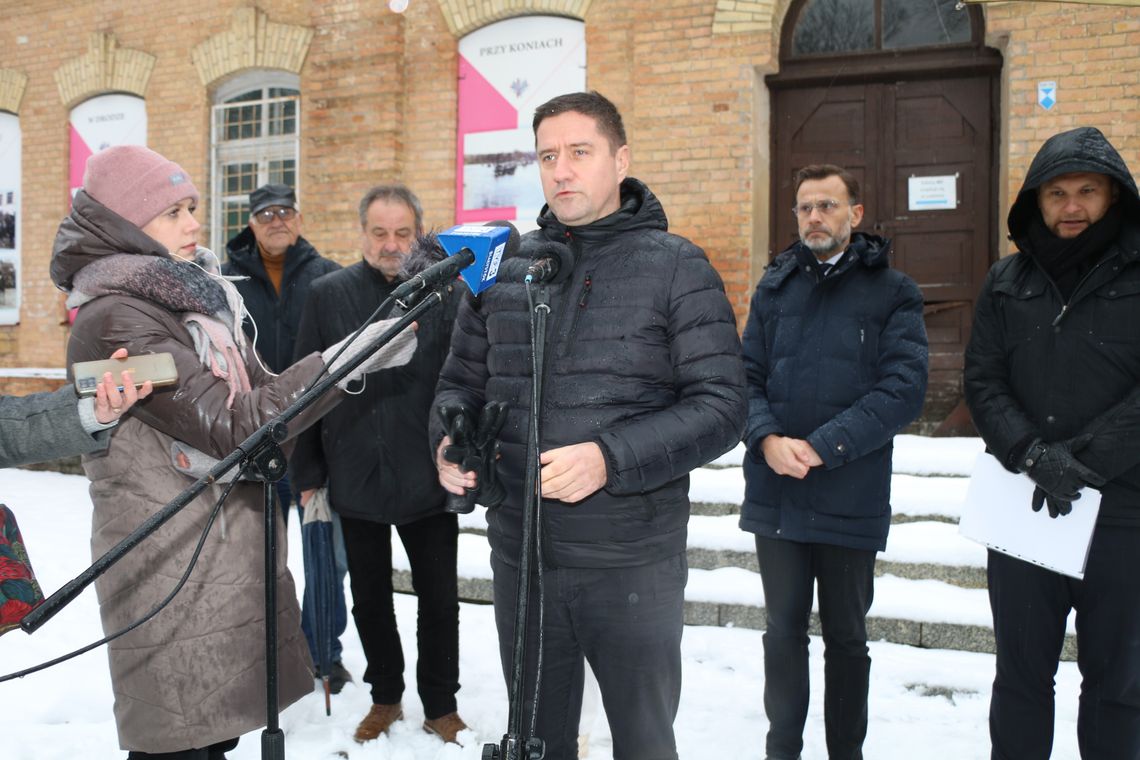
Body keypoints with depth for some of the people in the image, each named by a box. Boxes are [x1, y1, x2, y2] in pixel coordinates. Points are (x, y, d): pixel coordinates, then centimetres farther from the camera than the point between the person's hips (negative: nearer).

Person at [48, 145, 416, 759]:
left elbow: (260, 392, 13)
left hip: (225, 563, 8)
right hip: (173, 573, -8)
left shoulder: (189, 299, 14)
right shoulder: (114, 321, -15)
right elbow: (233, 423, -23)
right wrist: (353, 357, -24)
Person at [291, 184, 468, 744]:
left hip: (429, 481, -2)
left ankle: (440, 706, 31)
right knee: (369, 598, 17)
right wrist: (307, 473, 2)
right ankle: (385, 697, 38)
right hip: (354, 480, 2)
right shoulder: (328, 294, 0)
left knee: (439, 599, 10)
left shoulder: (448, 292, -5)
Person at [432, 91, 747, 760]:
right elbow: (461, 379, 14)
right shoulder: (504, 266, 7)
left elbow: (721, 407, -12)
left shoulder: (676, 265, -5)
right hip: (520, 555, 4)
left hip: (633, 561, -3)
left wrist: (611, 458, -24)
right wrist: (450, 438, -7)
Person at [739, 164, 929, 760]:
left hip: (852, 496, -2)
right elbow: (747, 375, 5)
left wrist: (822, 447, -18)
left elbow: (904, 389, -11)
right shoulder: (776, 286, 9)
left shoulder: (892, 293, -1)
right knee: (783, 631, 13)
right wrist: (767, 438, -13)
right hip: (774, 493, 3)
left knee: (846, 636, 13)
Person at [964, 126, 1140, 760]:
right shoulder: (1007, 282, 7)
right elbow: (983, 382, 0)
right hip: (1021, 509, 2)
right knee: (1022, 672, 13)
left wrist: (1084, 463, -15)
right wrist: (1033, 454, -14)